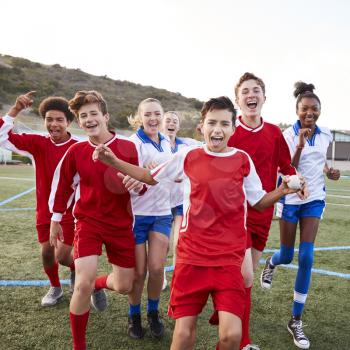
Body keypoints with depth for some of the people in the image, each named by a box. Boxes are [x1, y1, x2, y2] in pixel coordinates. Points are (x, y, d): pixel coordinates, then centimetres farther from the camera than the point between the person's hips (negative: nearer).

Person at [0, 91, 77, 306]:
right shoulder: (37, 143, -5)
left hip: (69, 211, -3)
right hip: (45, 210, 3)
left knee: (62, 256, -5)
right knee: (47, 253, 10)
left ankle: (76, 270, 31)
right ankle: (56, 288, 37)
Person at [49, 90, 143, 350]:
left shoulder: (128, 147, -6)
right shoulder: (76, 151, -3)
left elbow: (140, 183, 3)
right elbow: (62, 184, 9)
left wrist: (138, 184, -21)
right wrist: (56, 219, 14)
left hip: (121, 224, 1)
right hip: (88, 221, -1)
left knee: (124, 287, 7)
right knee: (83, 284, -15)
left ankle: (99, 284, 46)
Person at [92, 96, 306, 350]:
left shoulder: (243, 160, 2)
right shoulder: (188, 156, 2)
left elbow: (259, 202, 12)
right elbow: (151, 177, 14)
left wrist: (281, 191, -7)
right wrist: (113, 161, 8)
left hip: (229, 258, 0)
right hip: (191, 255, 0)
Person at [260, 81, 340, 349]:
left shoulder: (326, 135, 2)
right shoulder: (289, 135, -11)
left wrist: (328, 171, -1)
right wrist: (300, 145, -31)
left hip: (314, 198, 3)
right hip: (291, 198, -3)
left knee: (307, 258, -6)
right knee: (286, 256, 7)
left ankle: (296, 320, 7)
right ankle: (271, 263, 48)